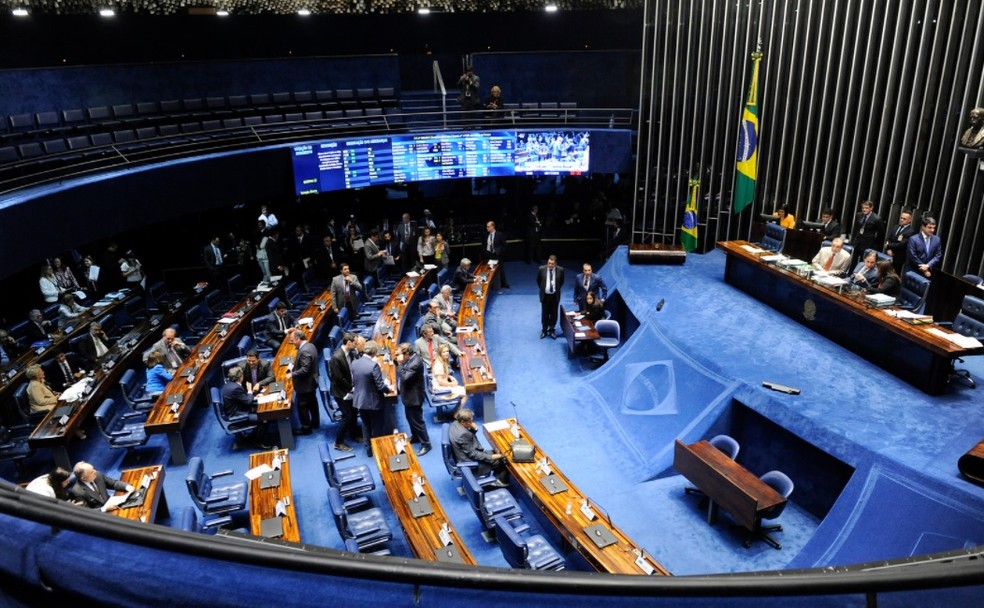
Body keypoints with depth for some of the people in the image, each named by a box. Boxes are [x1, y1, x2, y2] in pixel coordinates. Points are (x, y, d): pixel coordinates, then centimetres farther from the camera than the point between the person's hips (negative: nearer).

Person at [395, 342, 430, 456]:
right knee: (410, 418, 24)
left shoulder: (415, 363, -30)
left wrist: (400, 363, -27)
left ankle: (426, 444, 15)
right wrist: (398, 360, -7)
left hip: (414, 396, -10)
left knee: (417, 421, 2)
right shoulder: (410, 358, -2)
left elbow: (404, 377, -31)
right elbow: (403, 373, 8)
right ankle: (415, 436, 44)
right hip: (409, 394, 10)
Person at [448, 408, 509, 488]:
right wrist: (491, 457, -20)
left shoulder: (456, 423, -5)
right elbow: (472, 454, -25)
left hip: (467, 455, 10)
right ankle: (503, 481, 24)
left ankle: (497, 478, 24)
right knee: (502, 459, 1)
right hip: (470, 463, -10)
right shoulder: (462, 434, -33)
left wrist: (474, 428, -11)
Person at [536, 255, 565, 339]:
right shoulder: (542, 269, -13)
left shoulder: (560, 270, -12)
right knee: (544, 314, 9)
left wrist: (556, 289, 11)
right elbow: (538, 280, 6)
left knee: (554, 313, 10)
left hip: (555, 296, 0)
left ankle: (552, 330, 25)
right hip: (545, 295, 0)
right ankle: (544, 330, 25)